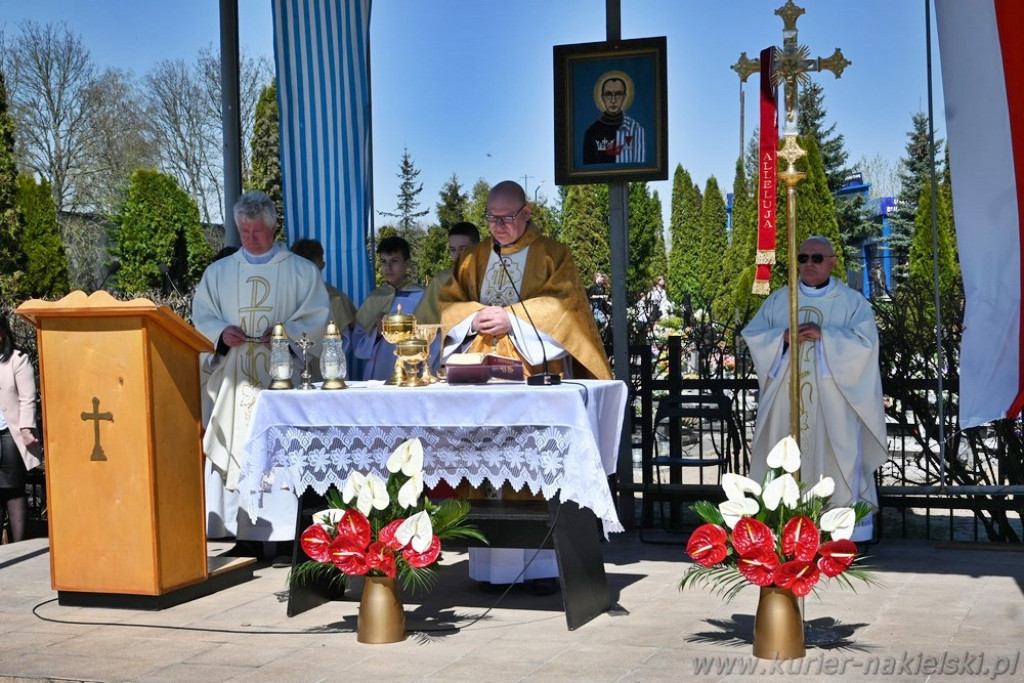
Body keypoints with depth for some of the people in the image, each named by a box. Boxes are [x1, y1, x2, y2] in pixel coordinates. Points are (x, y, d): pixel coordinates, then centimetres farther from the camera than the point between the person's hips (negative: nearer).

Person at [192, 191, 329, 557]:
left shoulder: (302, 272, 7)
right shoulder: (218, 272, 15)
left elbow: (317, 320, 3)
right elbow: (201, 317, 14)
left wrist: (286, 332, -15)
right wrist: (221, 332, -8)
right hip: (233, 378, 3)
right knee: (235, 449, -3)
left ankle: (283, 534, -5)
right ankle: (243, 534, 1)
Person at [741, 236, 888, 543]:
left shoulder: (851, 301, 3)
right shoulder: (778, 300, 13)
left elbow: (865, 341, -9)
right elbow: (752, 334, 7)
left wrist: (824, 335, -18)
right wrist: (782, 337, -11)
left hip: (831, 399, -3)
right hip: (786, 397, 3)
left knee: (835, 457, -4)